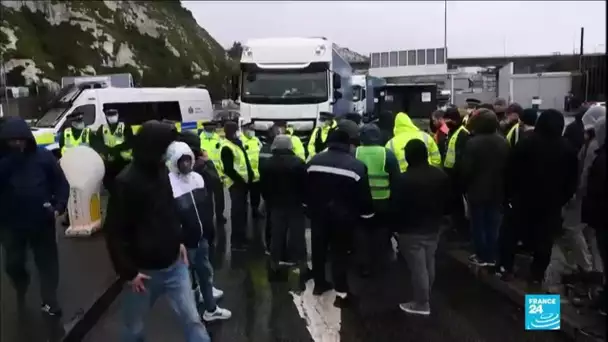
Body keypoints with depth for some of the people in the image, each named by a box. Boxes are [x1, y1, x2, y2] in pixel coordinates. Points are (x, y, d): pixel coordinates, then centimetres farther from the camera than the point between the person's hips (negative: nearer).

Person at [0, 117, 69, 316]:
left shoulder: (43, 156, -6)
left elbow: (61, 183, -2)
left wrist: (59, 206, -15)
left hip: (42, 222, 0)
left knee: (47, 262, 8)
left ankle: (49, 300, 23)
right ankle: (21, 290, 46)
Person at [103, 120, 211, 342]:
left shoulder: (162, 172, 2)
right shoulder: (126, 183, -18)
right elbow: (114, 233, -16)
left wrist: (178, 241, 10)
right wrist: (128, 272, -16)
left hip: (174, 265, 5)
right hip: (143, 271, -5)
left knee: (192, 320, 7)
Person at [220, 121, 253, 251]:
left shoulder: (238, 143, 12)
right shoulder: (227, 148, -18)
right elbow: (229, 169, -23)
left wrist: (250, 175, 11)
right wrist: (240, 180, -19)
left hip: (243, 181, 9)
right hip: (236, 183, -9)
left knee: (242, 210, 17)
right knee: (237, 211, -4)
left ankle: (241, 238, 30)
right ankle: (236, 241, 4)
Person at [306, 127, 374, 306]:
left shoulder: (314, 161, 1)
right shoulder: (357, 166, -11)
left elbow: (306, 190, 9)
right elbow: (364, 196, -9)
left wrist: (309, 209, 21)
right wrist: (366, 217, 3)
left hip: (318, 213, 4)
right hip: (343, 216, -3)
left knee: (319, 248, 17)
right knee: (340, 252, 2)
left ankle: (319, 284, 32)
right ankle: (341, 293, 6)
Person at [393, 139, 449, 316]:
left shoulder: (403, 179, -21)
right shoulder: (441, 175, -1)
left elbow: (397, 208, -16)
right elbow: (448, 203, 8)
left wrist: (396, 227, 1)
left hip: (411, 231, -7)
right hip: (433, 228, 7)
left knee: (418, 268, 2)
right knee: (429, 265, 18)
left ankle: (422, 304, 11)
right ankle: (426, 298, 32)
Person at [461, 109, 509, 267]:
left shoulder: (473, 142, -19)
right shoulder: (503, 142, 0)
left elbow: (466, 169, -17)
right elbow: (507, 167, 7)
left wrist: (465, 187, -2)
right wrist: (502, 186, 16)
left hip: (477, 191, -5)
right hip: (496, 190, 5)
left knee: (478, 224, 7)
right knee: (493, 225, 12)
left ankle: (481, 256, 15)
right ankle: (492, 257, 20)